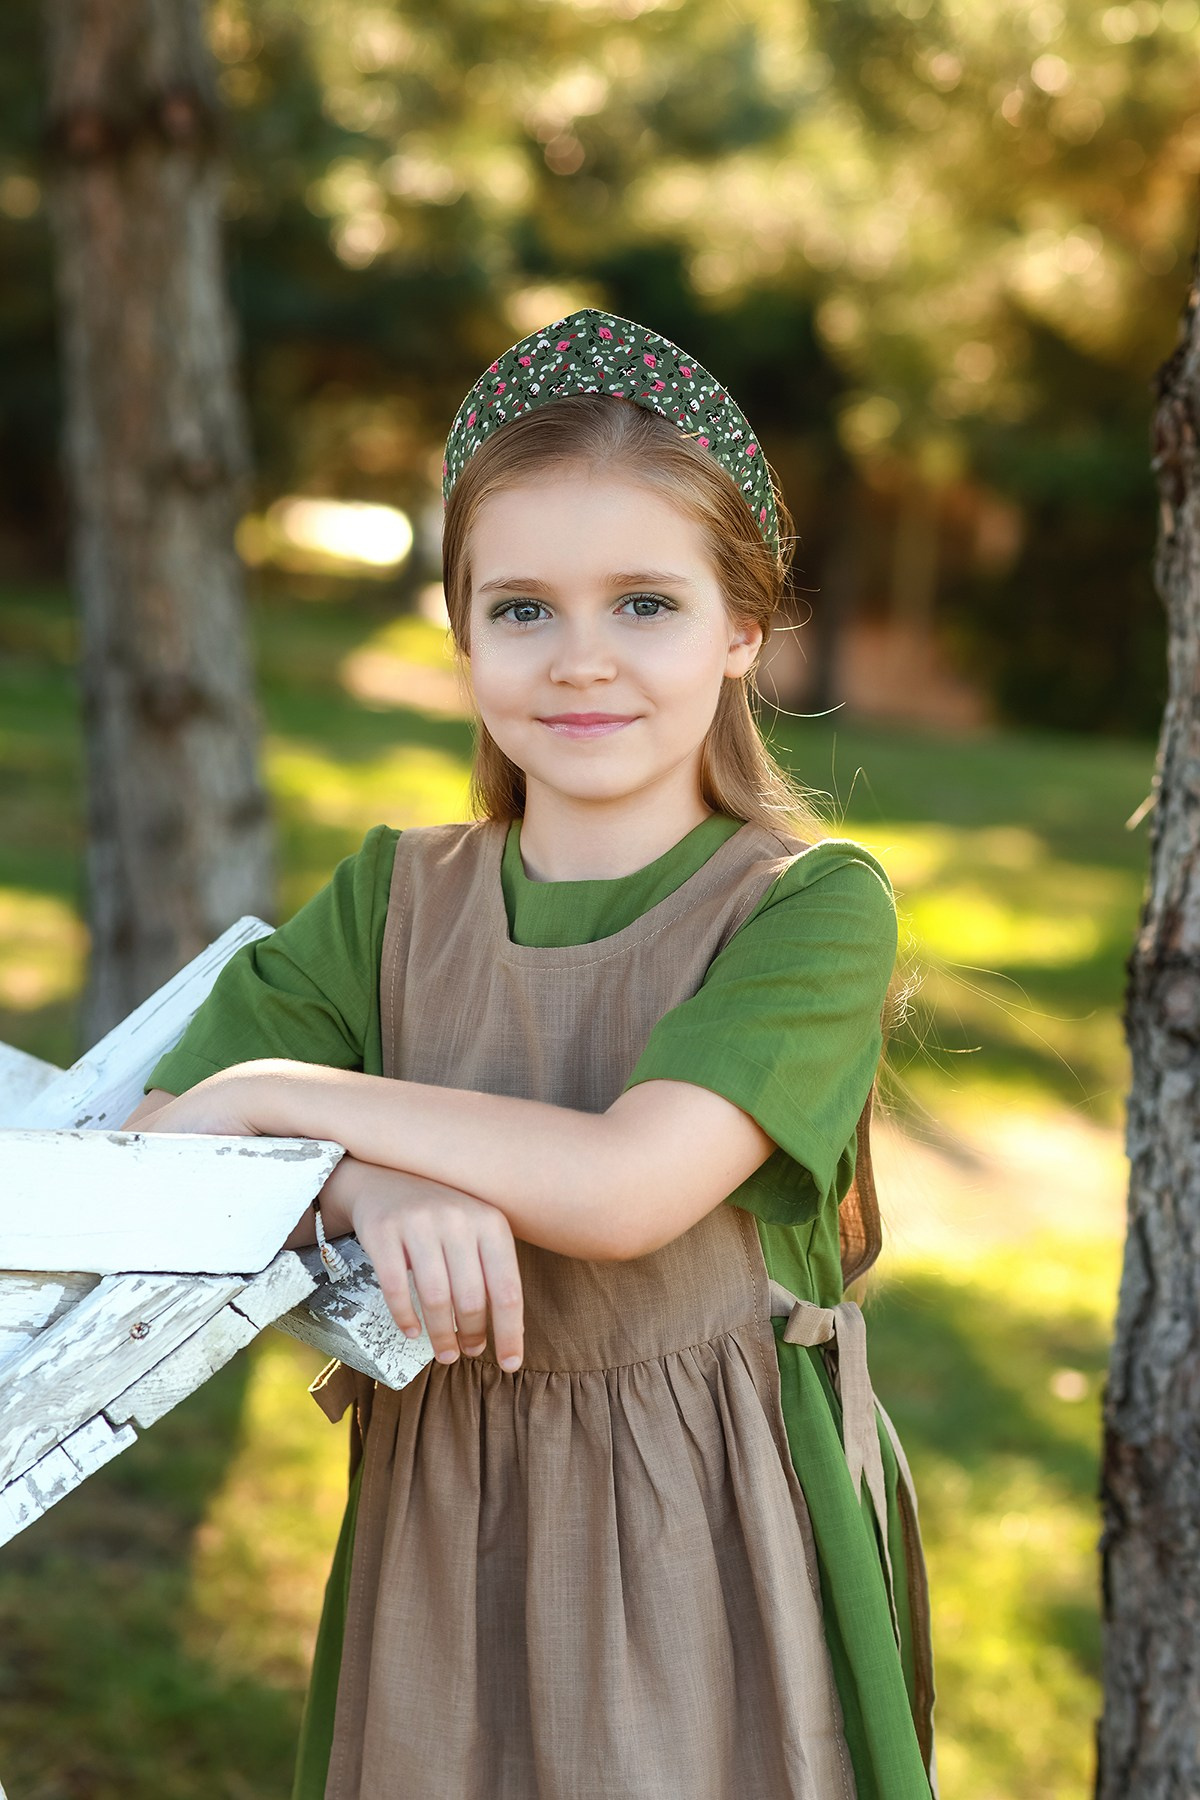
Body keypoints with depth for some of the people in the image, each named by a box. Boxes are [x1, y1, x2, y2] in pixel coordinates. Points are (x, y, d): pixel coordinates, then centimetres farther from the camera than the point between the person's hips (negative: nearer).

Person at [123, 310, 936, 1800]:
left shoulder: (814, 905, -10)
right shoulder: (396, 898, 2)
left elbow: (627, 1187, -23)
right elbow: (146, 1151, -3)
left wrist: (287, 1093, -14)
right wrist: (363, 1188, -23)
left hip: (716, 1536, -3)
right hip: (443, 1535, 3)